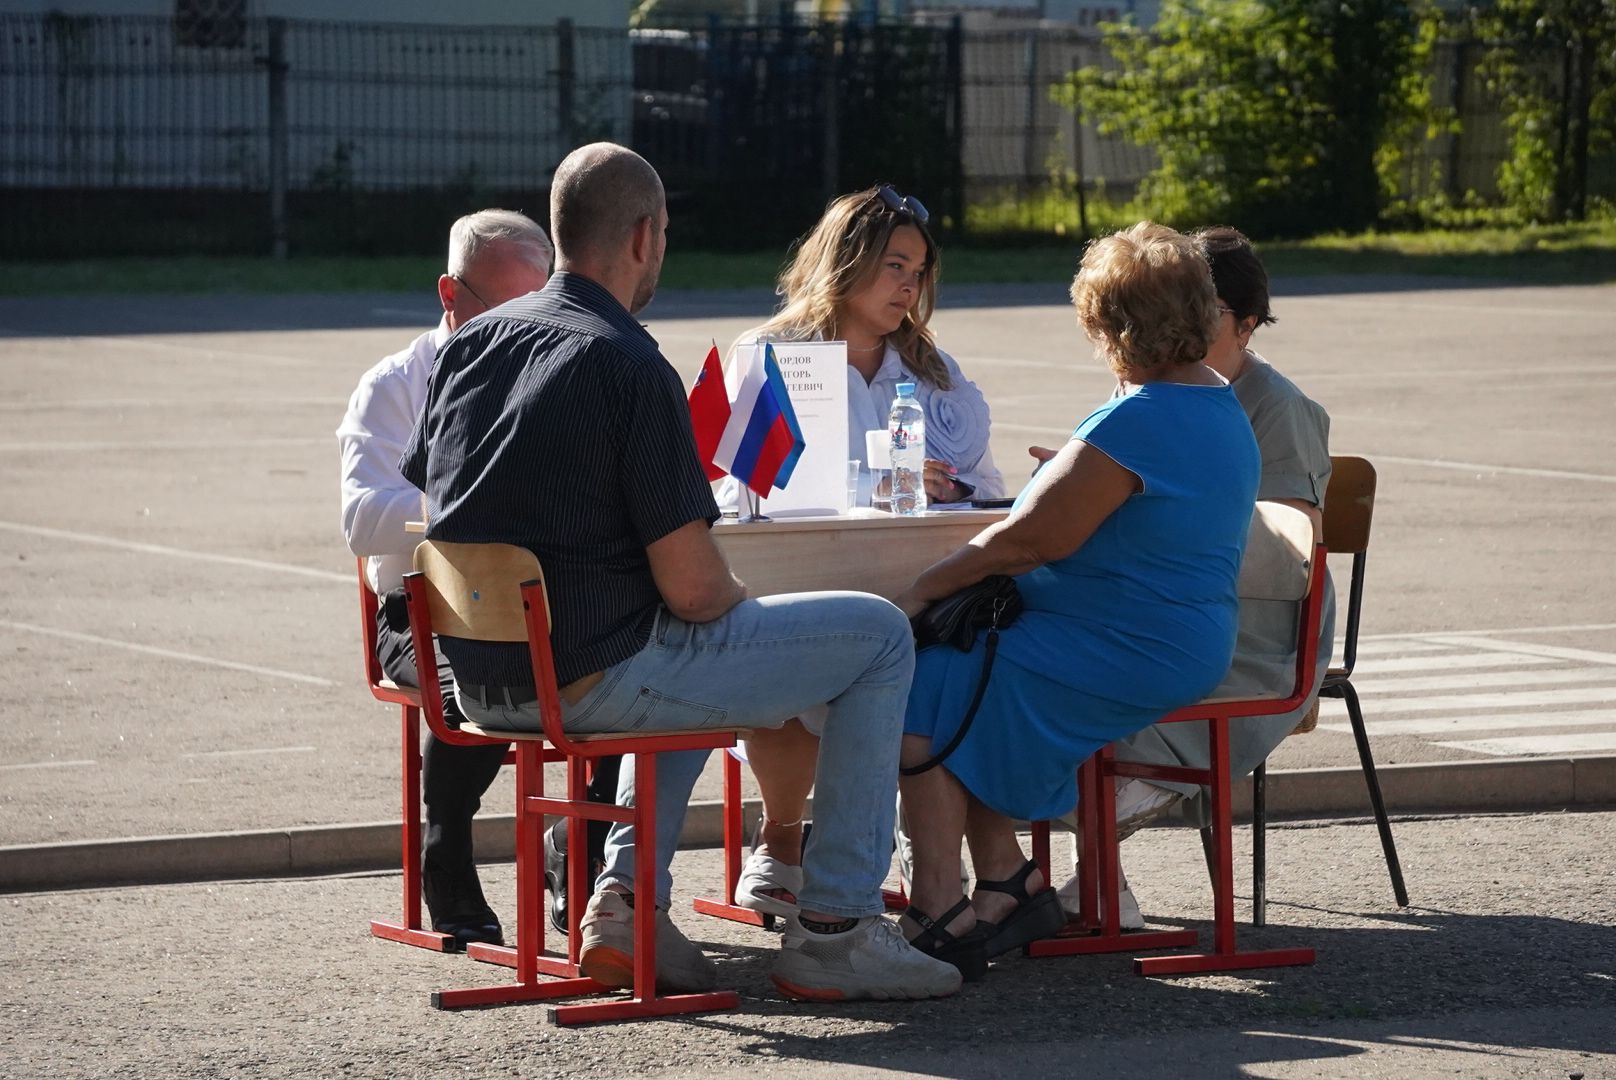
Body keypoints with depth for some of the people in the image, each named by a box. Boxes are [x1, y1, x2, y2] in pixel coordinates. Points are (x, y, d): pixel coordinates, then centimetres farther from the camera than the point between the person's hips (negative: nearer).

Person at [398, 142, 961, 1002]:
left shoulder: (467, 346, 6)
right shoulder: (631, 368, -17)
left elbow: (424, 505, 18)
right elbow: (691, 587, -19)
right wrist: (742, 603, 6)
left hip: (480, 684, 8)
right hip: (594, 677, -8)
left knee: (693, 652, 39)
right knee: (879, 636, 6)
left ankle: (624, 899, 23)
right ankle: (834, 928, 5)